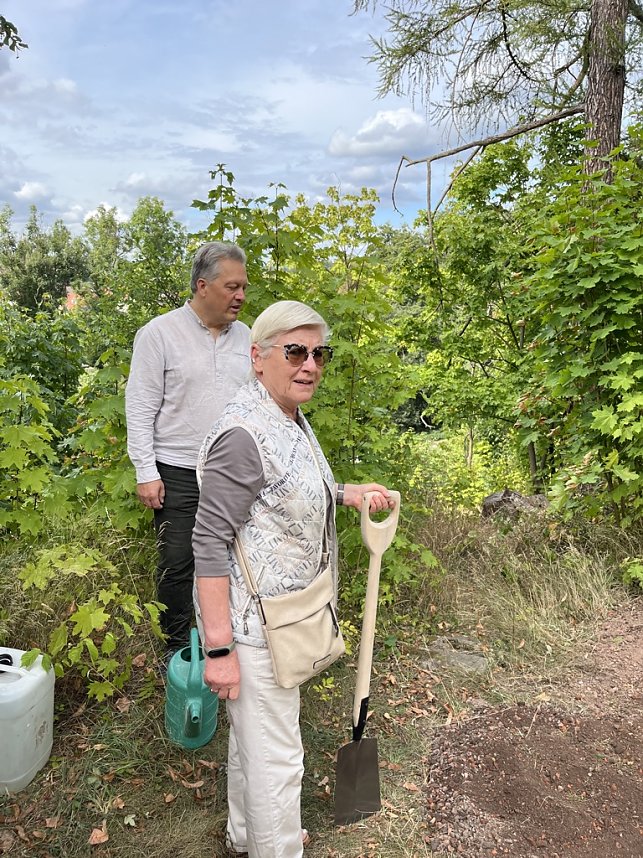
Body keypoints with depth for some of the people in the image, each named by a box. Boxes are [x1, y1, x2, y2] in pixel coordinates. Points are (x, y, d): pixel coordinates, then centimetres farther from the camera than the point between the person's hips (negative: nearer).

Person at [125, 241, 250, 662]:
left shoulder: (244, 336, 7)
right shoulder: (160, 333, -7)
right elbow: (141, 410, -7)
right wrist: (146, 473, -11)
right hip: (179, 473, -4)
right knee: (178, 563, 7)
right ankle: (177, 645, 26)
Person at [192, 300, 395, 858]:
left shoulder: (291, 419, 5)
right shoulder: (244, 433, -25)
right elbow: (210, 541, -25)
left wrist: (348, 494, 5)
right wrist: (219, 648, -23)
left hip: (282, 610, 10)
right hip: (250, 620, -10)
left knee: (252, 734, 27)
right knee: (275, 755, 6)